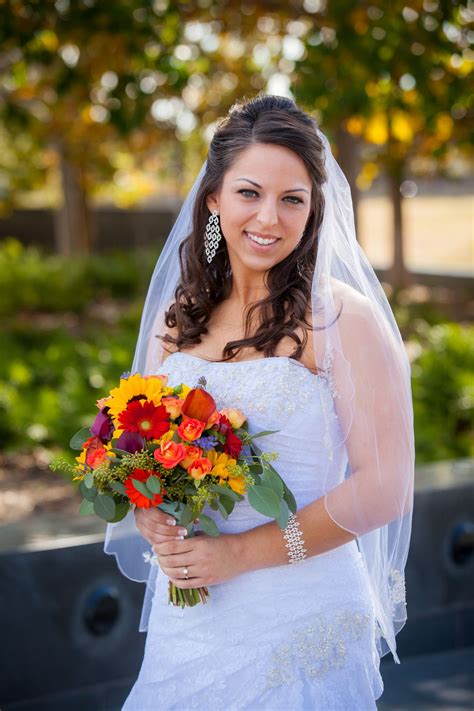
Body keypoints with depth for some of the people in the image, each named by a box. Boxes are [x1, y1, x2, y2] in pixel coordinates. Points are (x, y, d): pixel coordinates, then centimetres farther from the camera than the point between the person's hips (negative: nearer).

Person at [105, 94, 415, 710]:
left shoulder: (342, 318, -11)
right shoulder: (176, 317, 5)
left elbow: (383, 486, -14)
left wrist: (238, 553, -17)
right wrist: (151, 520, -9)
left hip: (301, 624, -4)